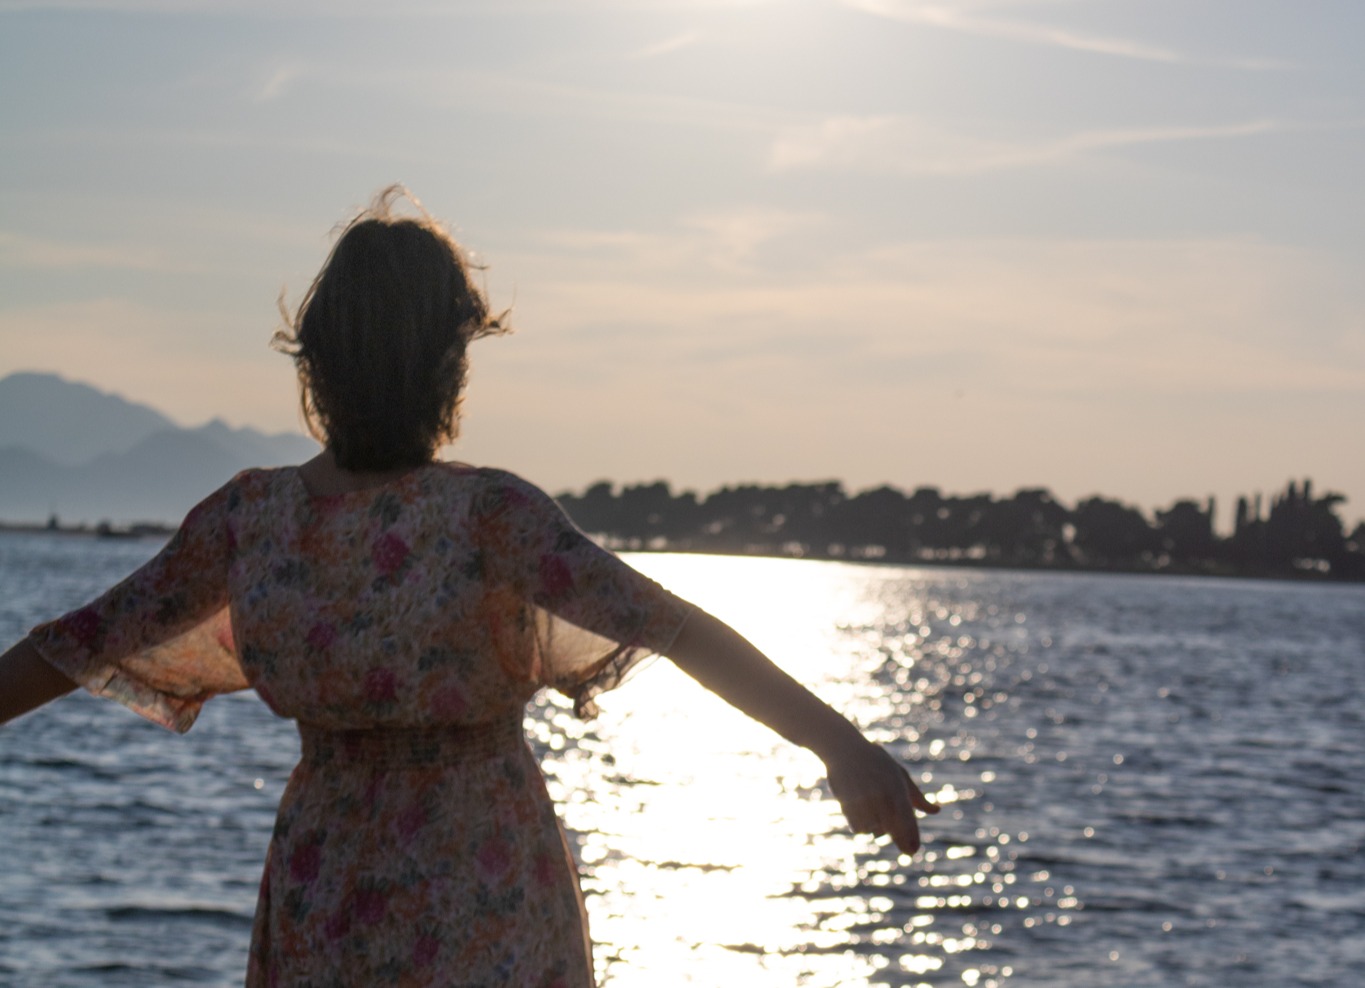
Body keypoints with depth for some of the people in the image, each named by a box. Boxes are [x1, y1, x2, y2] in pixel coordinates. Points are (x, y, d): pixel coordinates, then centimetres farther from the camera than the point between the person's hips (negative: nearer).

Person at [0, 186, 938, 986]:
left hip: (319, 910, 4)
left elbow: (84, 642, 3)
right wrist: (840, 742, -35)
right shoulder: (489, 516, -20)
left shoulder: (250, 517, -8)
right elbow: (676, 628, -30)